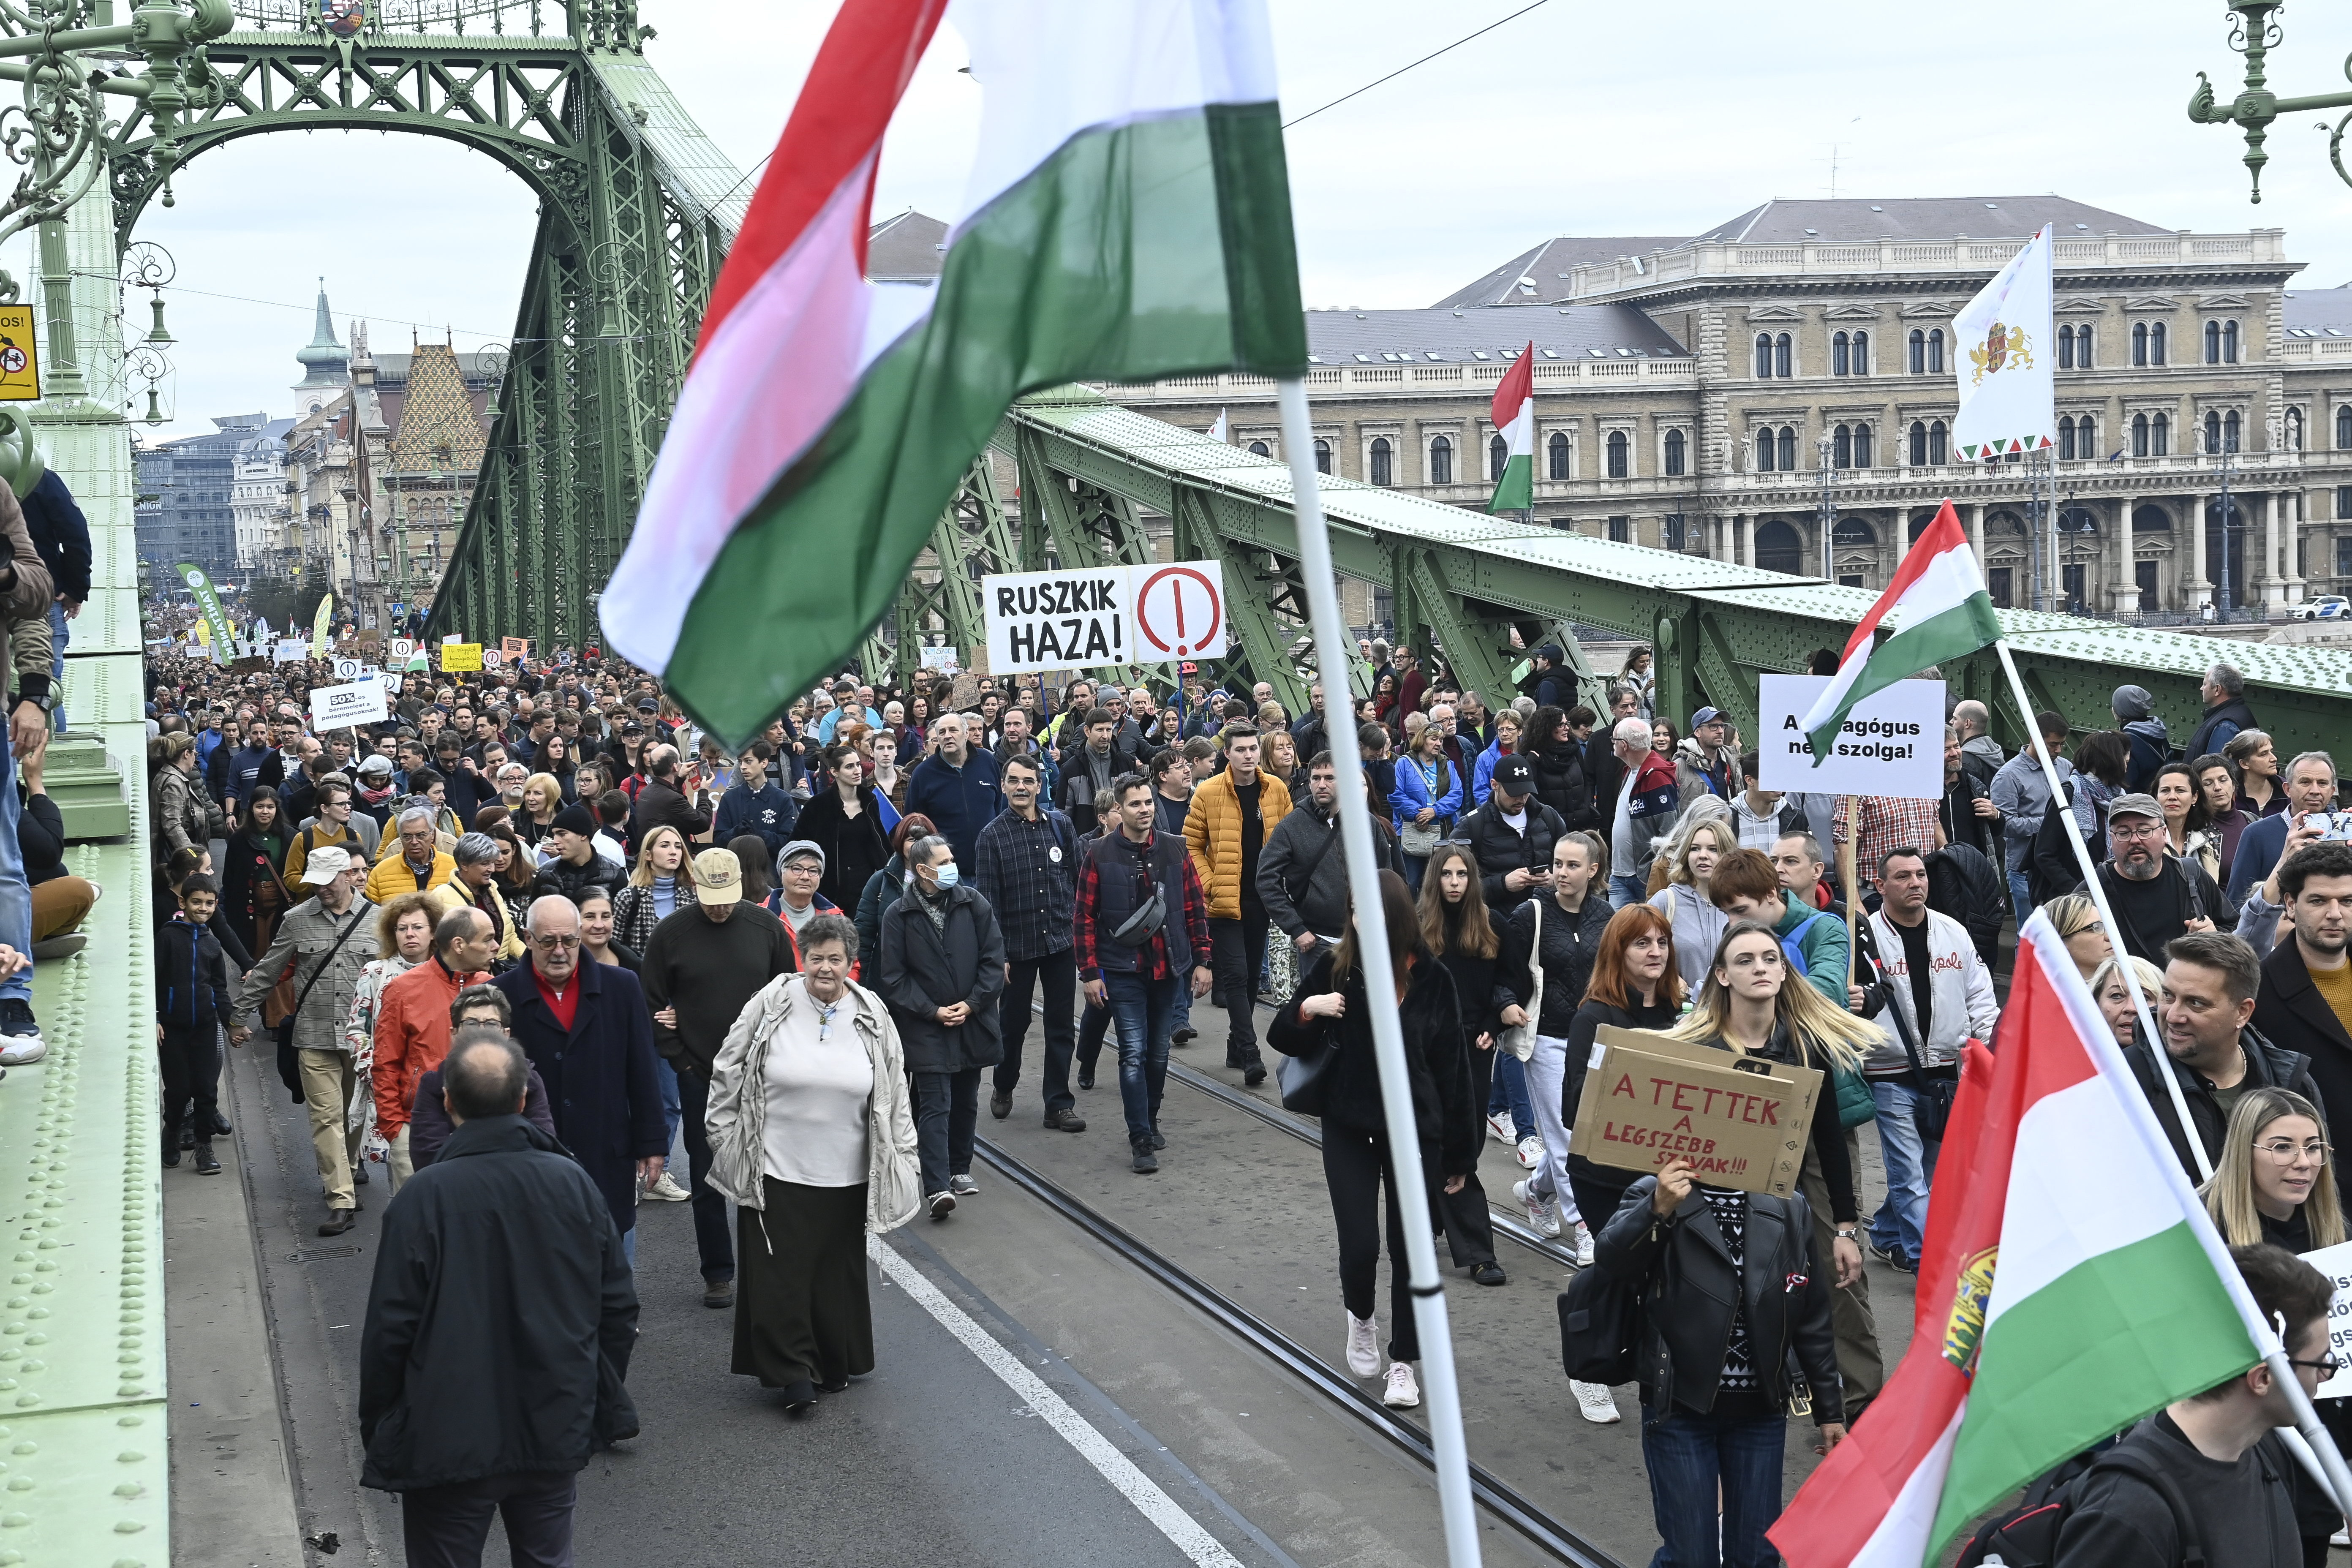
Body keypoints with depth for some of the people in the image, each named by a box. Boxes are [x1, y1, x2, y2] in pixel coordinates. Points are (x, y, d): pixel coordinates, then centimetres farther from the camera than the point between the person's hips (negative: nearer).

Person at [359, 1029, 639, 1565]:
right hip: (557, 1435, 4)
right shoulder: (573, 1182, -5)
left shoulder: (424, 1197, -17)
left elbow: (390, 1329, -13)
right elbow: (619, 1305, 2)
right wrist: (604, 1405, 16)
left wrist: (377, 1430, 2)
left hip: (450, 1443, -3)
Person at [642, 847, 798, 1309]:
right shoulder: (671, 933, -3)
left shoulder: (766, 927, 0)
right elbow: (651, 1003, 2)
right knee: (706, 1180, 6)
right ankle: (718, 1273, 17)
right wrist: (680, 1059, -3)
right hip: (700, 1077, 0)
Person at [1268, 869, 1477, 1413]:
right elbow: (1284, 1039, 2)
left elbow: (1454, 1069, -2)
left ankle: (1403, 1362, 24)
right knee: (1360, 1244, -6)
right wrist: (1308, 1009, -21)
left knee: (1411, 1250, 6)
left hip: (1416, 1130, 0)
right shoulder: (1336, 968, -6)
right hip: (1349, 1127, 0)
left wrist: (1460, 1156, 0)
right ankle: (1360, 1318, 28)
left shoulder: (1432, 979, -8)